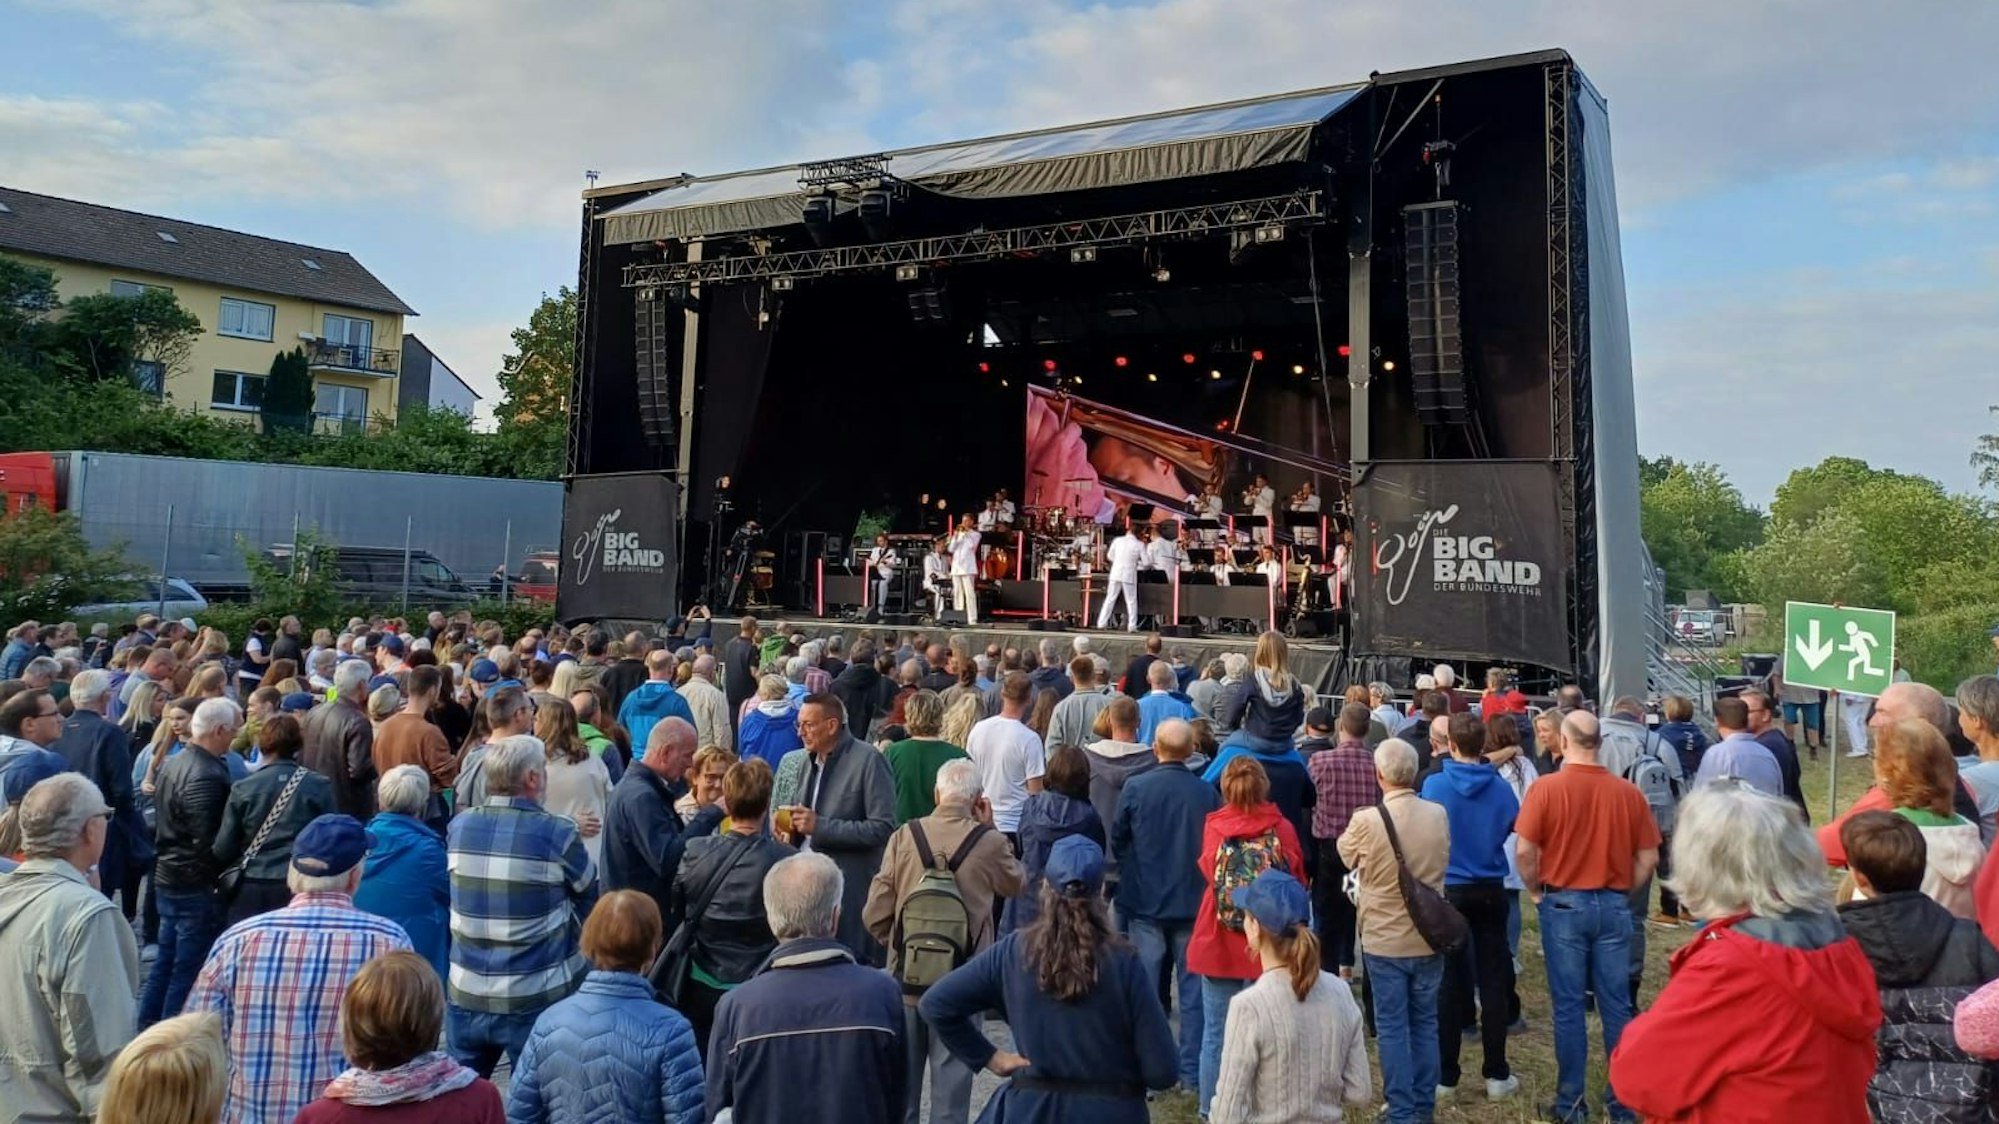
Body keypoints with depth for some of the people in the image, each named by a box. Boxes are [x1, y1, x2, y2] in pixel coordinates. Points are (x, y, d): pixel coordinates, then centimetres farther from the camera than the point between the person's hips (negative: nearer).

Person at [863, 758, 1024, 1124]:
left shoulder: (904, 836, -8)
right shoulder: (989, 842, -12)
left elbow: (875, 914, -6)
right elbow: (1015, 884, 10)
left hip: (907, 978, 2)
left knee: (902, 1078, 17)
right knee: (952, 1077, 8)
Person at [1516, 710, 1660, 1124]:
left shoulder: (1546, 788, -10)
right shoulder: (1628, 792, -3)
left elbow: (1524, 851, -12)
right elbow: (1648, 858, 1)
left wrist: (1535, 891, 5)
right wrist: (1621, 892, 14)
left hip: (1564, 904, -2)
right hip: (1613, 906, 2)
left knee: (1569, 1005, 5)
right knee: (1617, 1005, 10)